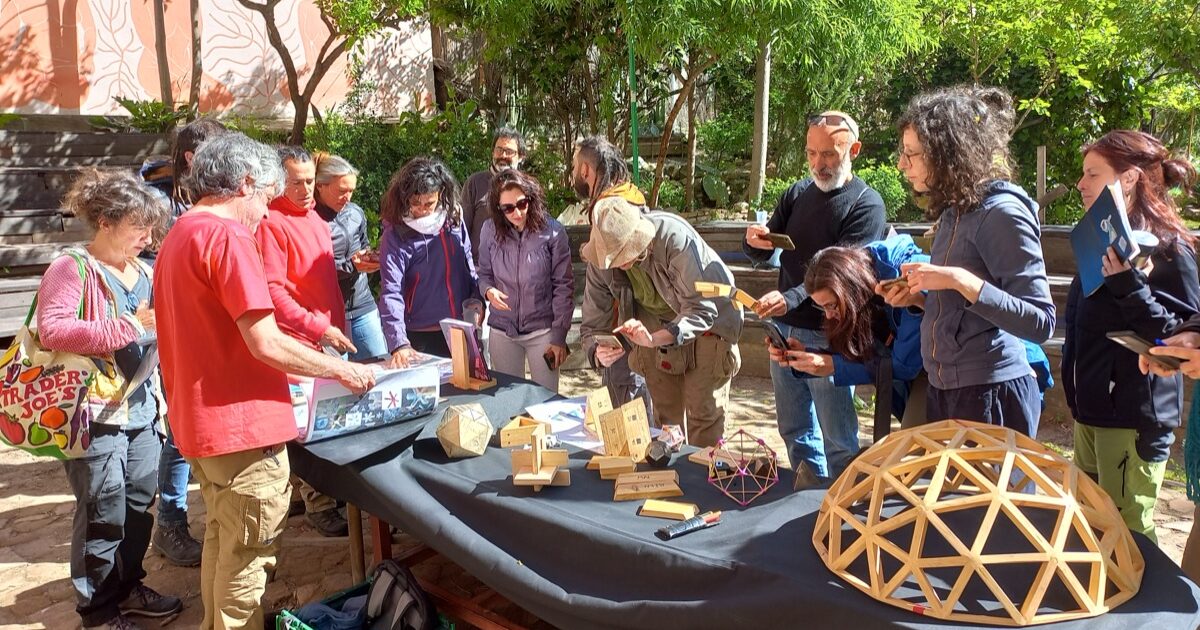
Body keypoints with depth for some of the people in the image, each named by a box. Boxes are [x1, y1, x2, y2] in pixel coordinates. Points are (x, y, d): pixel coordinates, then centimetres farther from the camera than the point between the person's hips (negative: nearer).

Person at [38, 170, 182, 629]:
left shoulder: (144, 274, 12)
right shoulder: (71, 269, -12)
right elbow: (52, 331, -26)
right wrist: (129, 326, -27)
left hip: (143, 411, 8)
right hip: (97, 414, -8)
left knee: (138, 506, 17)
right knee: (103, 515, 2)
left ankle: (127, 587, 35)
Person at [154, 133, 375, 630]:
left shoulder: (178, 237, 13)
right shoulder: (229, 235, -17)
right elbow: (265, 343, -22)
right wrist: (343, 371, -11)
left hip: (200, 422, 10)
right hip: (242, 426, -10)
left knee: (221, 545, 23)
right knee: (246, 560, 4)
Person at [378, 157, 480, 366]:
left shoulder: (454, 219, 0)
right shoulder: (396, 235, -14)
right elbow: (391, 292, -22)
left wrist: (476, 300, 0)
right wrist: (399, 343, -33)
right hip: (421, 338, -4)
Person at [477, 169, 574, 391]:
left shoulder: (552, 232, -11)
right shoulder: (490, 230, -4)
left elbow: (564, 287, -8)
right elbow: (484, 273, 8)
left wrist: (559, 337, -8)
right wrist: (488, 290, -16)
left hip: (542, 330, -2)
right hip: (502, 330, 2)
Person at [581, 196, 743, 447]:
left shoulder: (674, 238, -35)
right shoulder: (600, 260, -19)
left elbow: (702, 310, -35)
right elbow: (593, 324, -11)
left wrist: (655, 339, -49)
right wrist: (599, 351, -34)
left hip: (707, 322, -4)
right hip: (657, 328, 4)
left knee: (703, 415, -5)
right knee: (665, 416, 11)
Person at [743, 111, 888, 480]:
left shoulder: (866, 204, -9)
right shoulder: (798, 193, 8)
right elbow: (760, 254, 11)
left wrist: (790, 298, -35)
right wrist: (755, 241, -14)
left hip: (827, 338, -6)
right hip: (785, 329, 6)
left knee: (838, 439, 2)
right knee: (795, 432, 16)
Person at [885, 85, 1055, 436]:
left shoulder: (1001, 212, -15)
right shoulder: (955, 210, 9)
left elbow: (1040, 322, -21)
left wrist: (959, 280, -27)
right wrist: (917, 298, 0)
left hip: (990, 395, -8)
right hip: (945, 390, 8)